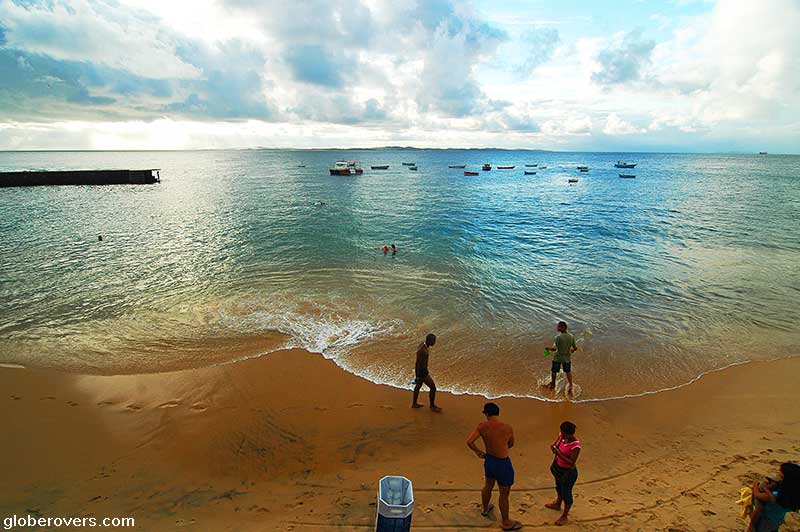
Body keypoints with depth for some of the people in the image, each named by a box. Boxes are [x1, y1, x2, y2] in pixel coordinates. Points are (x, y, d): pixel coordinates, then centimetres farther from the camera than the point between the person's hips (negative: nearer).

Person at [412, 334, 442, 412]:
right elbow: (417, 364, -25)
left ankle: (414, 404, 43)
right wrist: (417, 377, -18)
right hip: (421, 372, -10)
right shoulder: (421, 350, -32)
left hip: (424, 369, 10)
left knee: (419, 386, 25)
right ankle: (432, 406, 24)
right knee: (433, 387, 3)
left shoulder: (424, 344, -3)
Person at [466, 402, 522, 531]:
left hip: (489, 460, 4)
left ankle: (485, 509, 54)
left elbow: (469, 441, -18)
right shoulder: (508, 428, -21)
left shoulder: (482, 426, -16)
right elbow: (511, 445, -2)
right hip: (503, 464, -4)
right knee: (504, 494, 16)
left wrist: (478, 451, 0)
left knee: (488, 485, 30)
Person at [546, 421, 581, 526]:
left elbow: (571, 462, -29)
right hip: (558, 467, 7)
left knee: (566, 493, 15)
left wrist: (559, 453, -34)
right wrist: (554, 448, -22)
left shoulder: (575, 446, -33)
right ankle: (557, 504, 58)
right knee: (559, 487, 31)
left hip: (568, 472, -7)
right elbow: (554, 445, 1)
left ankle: (564, 516, 38)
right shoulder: (562, 436, -13)